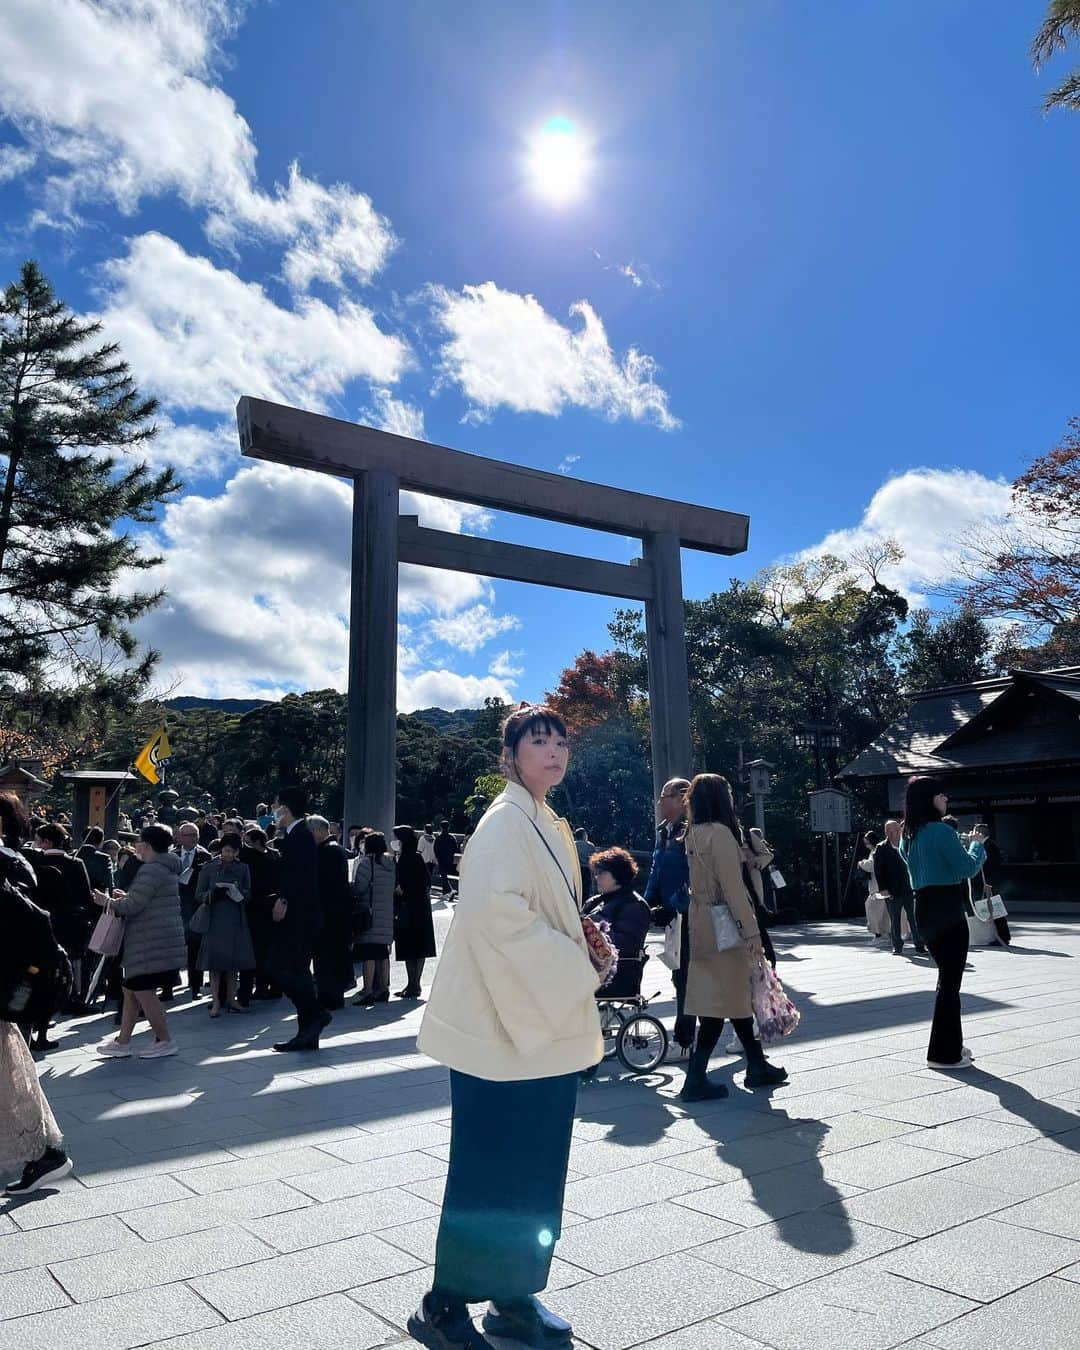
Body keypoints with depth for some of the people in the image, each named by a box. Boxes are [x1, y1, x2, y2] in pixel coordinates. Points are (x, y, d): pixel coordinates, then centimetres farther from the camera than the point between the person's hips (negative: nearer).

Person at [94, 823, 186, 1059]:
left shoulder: (152, 869, -16)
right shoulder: (166, 868, 17)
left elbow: (133, 906, -18)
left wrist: (108, 901, -1)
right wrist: (126, 897, 18)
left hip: (152, 943, -11)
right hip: (151, 940, 11)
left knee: (143, 991, -3)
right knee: (131, 990, 14)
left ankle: (165, 1041, 7)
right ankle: (123, 1042, 21)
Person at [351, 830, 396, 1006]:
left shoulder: (366, 861, -11)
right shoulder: (391, 863, 10)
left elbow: (359, 887, -14)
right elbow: (395, 886, 10)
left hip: (369, 914, -7)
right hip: (387, 916, 7)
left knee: (368, 954, -5)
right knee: (382, 952, 14)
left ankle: (368, 990, -7)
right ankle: (383, 988, 20)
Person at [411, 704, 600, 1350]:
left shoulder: (553, 827, 13)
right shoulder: (504, 822, -15)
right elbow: (498, 913, -26)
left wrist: (585, 947, 4)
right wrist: (577, 973, -17)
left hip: (549, 1025, 9)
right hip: (506, 1025, -9)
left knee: (537, 1168, 16)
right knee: (491, 1170, 1)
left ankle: (515, 1296, 30)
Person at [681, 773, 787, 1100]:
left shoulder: (694, 834, 11)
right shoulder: (720, 833, -16)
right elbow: (732, 887, -19)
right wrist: (751, 931, -17)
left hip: (701, 923, 9)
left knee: (737, 995, 17)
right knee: (718, 1004, -2)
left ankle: (757, 1066, 29)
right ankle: (695, 1081, 0)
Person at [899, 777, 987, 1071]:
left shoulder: (909, 836, 11)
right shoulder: (941, 831, -17)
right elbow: (968, 868, -14)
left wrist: (966, 845, 21)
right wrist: (977, 844, 3)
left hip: (924, 911, 9)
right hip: (947, 912, -9)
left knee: (948, 978, 19)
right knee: (950, 983, 0)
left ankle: (951, 1044, 28)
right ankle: (944, 1054, 7)